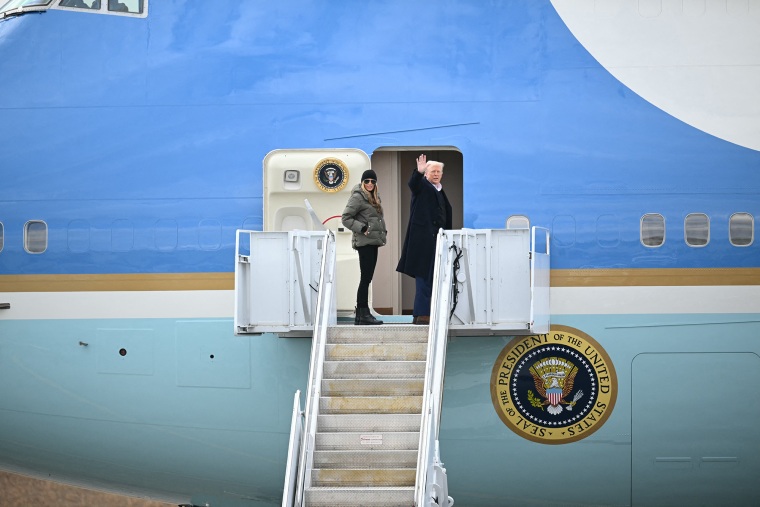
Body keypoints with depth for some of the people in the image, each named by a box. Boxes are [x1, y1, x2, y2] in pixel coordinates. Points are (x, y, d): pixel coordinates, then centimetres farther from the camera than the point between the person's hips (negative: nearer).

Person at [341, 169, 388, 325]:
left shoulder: (374, 197, 17)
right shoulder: (358, 197, -9)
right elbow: (345, 218, -13)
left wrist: (382, 232, 14)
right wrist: (362, 228, -18)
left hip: (373, 241, 9)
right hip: (364, 242, -9)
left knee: (367, 278, 9)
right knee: (366, 277, -11)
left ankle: (361, 314, 12)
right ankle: (363, 314, -11)